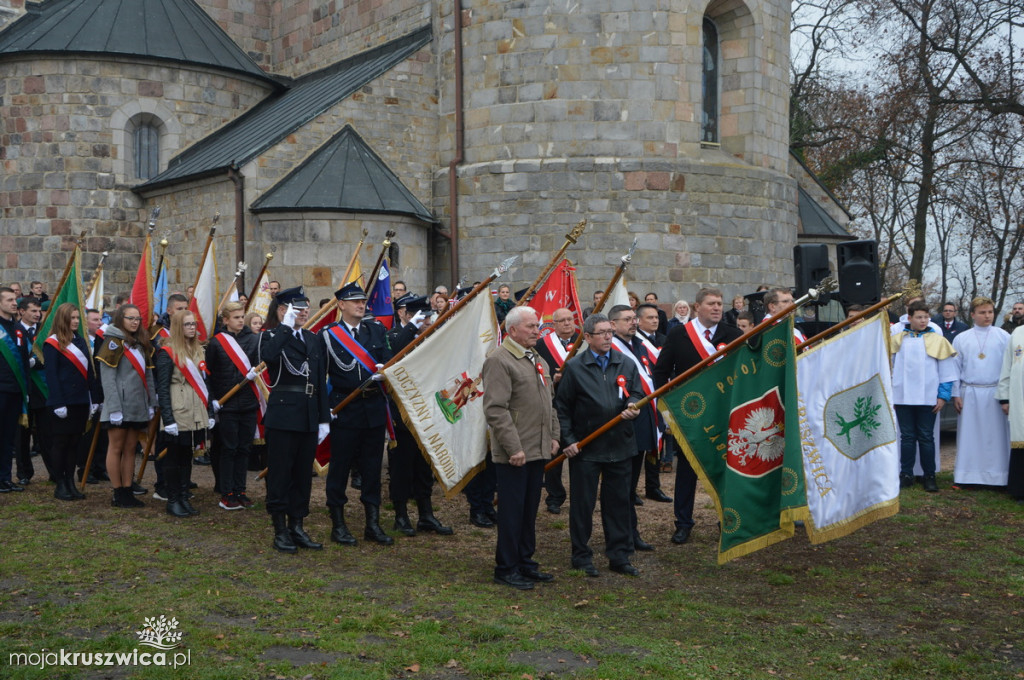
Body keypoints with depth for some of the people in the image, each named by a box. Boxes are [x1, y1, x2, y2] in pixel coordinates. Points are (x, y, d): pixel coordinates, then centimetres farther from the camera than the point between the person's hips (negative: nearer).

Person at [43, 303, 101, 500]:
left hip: (81, 401, 6)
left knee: (74, 442, 9)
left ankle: (71, 483, 15)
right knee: (60, 443, 1)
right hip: (63, 403, -6)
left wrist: (94, 399, 8)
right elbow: (51, 375, -11)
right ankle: (60, 486, 7)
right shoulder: (52, 344, -6)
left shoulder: (81, 341, 14)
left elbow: (89, 371, 13)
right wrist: (58, 404, -17)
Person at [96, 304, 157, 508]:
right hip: (120, 406, -7)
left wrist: (152, 403, 10)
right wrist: (114, 407, -18)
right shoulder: (113, 342, -6)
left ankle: (128, 491, 13)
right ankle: (118, 494, 5)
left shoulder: (141, 344, 16)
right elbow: (107, 377, -12)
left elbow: (148, 375, 17)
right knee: (116, 449, 0)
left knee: (130, 449, 9)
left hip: (138, 407, 7)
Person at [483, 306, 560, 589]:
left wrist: (553, 436, 15)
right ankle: (506, 569, 10)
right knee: (512, 510, -1)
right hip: (513, 453, -8)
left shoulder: (538, 360, 18)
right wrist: (513, 448, -21)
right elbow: (496, 409, -19)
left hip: (538, 450, 8)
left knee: (530, 510, 15)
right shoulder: (499, 360, -13)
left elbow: (549, 402, 25)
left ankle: (525, 563, 25)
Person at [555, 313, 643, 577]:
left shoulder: (626, 364, 8)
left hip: (620, 445, 3)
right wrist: (568, 440, -7)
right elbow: (562, 407, -1)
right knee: (582, 503, 4)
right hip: (585, 447, -3)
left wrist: (632, 407, -12)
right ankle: (582, 557, 17)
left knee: (619, 502, 9)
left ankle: (619, 556, 20)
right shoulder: (574, 367, -2)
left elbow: (636, 393, 12)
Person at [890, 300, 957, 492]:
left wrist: (943, 396, -2)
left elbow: (947, 372, 4)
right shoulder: (897, 339, 7)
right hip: (902, 397, 1)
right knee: (907, 437, 6)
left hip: (927, 398, -1)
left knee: (926, 438, 3)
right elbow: (889, 367, 14)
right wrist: (889, 393, 10)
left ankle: (929, 476, 10)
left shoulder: (937, 340, 3)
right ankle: (906, 474, 12)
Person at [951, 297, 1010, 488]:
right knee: (969, 435, 4)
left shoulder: (1003, 337, 4)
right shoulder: (961, 338, 7)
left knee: (995, 435, 1)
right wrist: (955, 394, 3)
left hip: (995, 393, -1)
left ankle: (997, 476, 7)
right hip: (970, 393, 1)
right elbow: (955, 367, 8)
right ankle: (967, 475, 10)